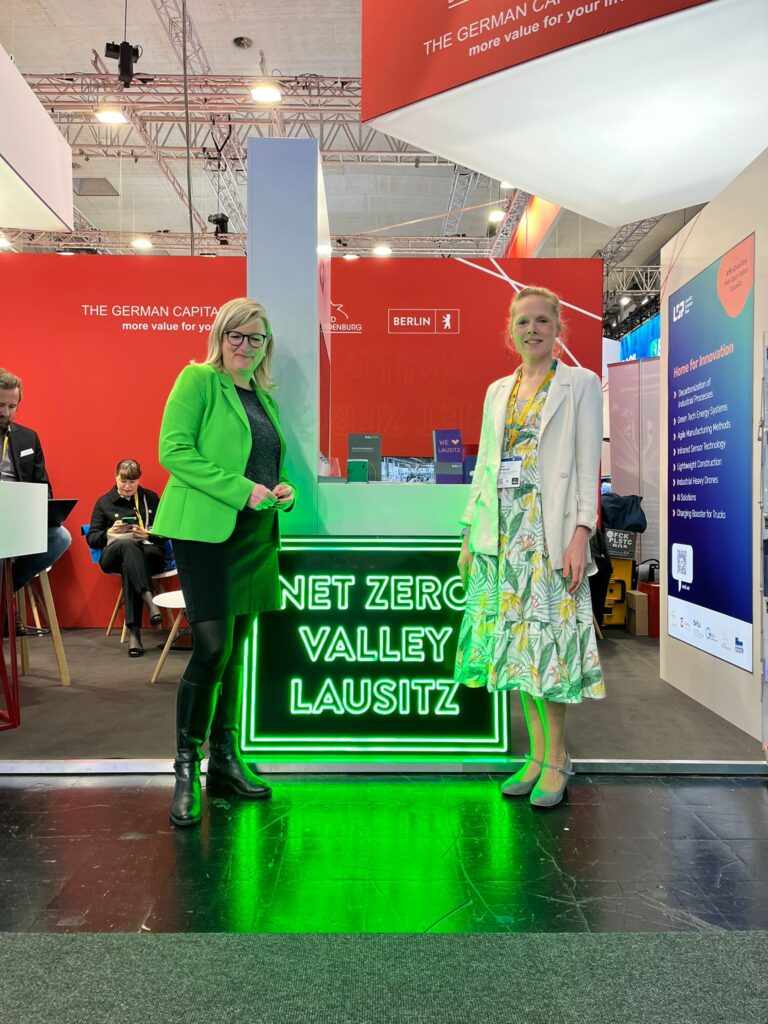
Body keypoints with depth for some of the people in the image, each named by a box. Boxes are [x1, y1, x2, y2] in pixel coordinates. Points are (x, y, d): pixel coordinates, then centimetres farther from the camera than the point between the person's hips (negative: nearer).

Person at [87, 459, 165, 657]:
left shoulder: (150, 498, 19)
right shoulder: (104, 502, 17)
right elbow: (91, 538, 11)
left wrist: (148, 534, -10)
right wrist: (108, 533, -10)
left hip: (150, 552, 0)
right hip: (113, 556, 0)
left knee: (128, 566, -37)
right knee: (128, 545, -38)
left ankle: (134, 632, -44)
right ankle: (150, 599, -57)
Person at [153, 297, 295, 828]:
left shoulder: (264, 397, 18)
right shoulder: (197, 380, -3)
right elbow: (174, 450, -14)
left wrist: (284, 490, 4)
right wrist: (241, 490, -19)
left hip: (256, 536, 7)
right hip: (206, 531, -7)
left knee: (236, 650, 11)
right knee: (213, 647, -11)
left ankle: (226, 760, 24)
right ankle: (186, 769, 6)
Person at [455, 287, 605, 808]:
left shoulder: (580, 384, 2)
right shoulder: (498, 390, 16)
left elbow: (588, 465, -6)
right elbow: (485, 464, 15)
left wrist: (581, 533, -16)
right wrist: (470, 534, 10)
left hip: (551, 530, -5)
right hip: (503, 532, 5)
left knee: (548, 640, -3)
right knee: (518, 640, 8)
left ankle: (557, 760, 13)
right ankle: (538, 754, 20)